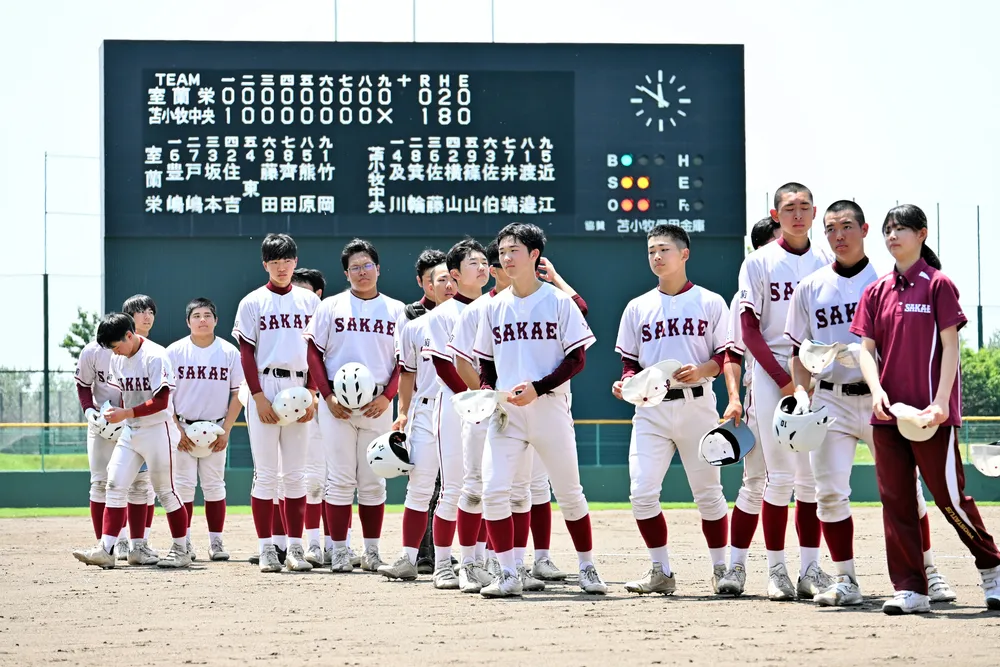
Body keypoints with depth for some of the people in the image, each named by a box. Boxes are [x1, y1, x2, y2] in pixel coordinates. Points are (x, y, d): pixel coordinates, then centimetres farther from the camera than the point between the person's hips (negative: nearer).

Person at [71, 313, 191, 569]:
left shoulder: (155, 357, -17)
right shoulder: (117, 360, 7)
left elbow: (161, 402, -21)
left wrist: (126, 414, -25)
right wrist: (116, 412, 2)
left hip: (158, 430, -7)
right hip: (129, 432, 7)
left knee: (165, 491, 0)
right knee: (114, 487, -2)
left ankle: (181, 551, 12)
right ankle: (106, 550, -5)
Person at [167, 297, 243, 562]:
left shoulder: (229, 352, 1)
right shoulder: (174, 351, 0)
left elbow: (238, 393, 3)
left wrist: (226, 430, -4)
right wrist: (177, 429, -7)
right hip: (183, 427, 0)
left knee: (214, 484, 2)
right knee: (183, 483, -2)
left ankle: (216, 542, 6)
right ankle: (183, 542, 3)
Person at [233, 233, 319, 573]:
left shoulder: (309, 301, 11)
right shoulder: (253, 302, 4)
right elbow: (246, 353, 0)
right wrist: (259, 397, -10)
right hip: (264, 388, -2)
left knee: (296, 474, 3)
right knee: (266, 473, -3)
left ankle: (295, 548, 6)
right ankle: (266, 549, 0)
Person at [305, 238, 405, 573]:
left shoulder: (395, 310, 10)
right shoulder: (331, 306, 7)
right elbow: (314, 352, 4)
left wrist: (387, 396, -7)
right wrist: (327, 396, -8)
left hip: (378, 405, 1)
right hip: (338, 404, -1)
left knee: (373, 480, 4)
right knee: (341, 479, -2)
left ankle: (372, 551, 9)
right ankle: (339, 551, 1)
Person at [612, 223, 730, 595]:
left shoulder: (710, 303, 4)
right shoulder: (638, 307, 11)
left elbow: (726, 355, 3)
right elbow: (630, 361, 14)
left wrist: (702, 370, -16)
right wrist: (626, 382, -7)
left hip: (697, 406, -2)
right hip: (651, 408, 2)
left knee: (708, 492, 2)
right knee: (642, 492, -9)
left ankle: (721, 570, 14)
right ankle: (661, 573, 1)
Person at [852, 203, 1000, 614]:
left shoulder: (938, 285, -3)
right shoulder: (877, 292, 11)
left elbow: (950, 346, -7)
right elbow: (867, 348, 8)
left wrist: (941, 402, -16)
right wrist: (877, 391, -11)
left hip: (930, 412, -5)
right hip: (887, 411, 5)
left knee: (949, 497, -1)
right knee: (895, 501, 3)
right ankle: (909, 589, 7)